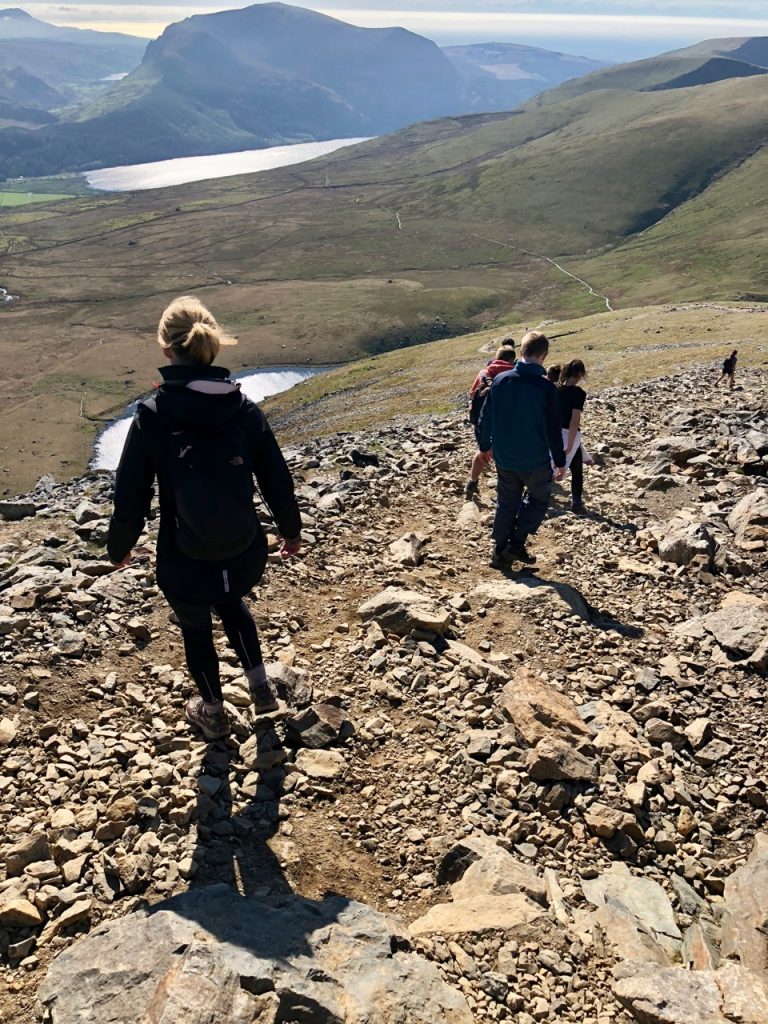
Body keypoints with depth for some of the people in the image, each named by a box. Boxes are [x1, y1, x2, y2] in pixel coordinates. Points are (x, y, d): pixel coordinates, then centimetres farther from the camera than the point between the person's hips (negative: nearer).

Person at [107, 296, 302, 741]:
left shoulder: (152, 417, -17)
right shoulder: (245, 409, -10)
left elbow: (131, 495, -10)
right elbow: (278, 479, -2)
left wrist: (119, 548, 9)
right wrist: (291, 530, 16)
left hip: (185, 564, -2)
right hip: (244, 556, 3)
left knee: (196, 628, 26)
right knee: (233, 604, 36)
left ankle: (213, 712, 47)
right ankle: (261, 687, 37)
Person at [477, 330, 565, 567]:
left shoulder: (500, 380, -6)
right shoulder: (546, 387, -17)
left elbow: (486, 418, 3)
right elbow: (553, 430, -12)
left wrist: (485, 446, 18)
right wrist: (560, 461, -1)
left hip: (504, 458, 4)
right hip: (535, 461, -3)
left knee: (506, 503, 18)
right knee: (538, 499, 20)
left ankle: (500, 552, 22)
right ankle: (517, 543, 8)